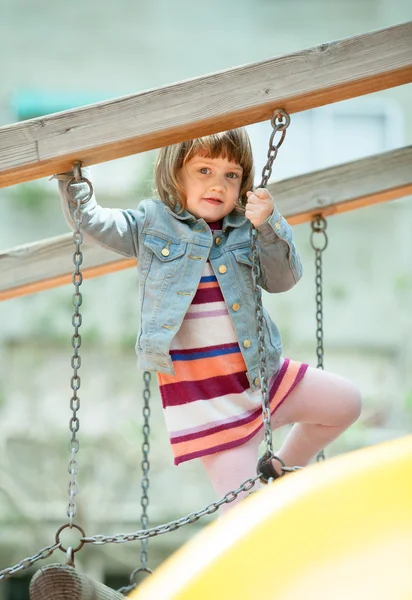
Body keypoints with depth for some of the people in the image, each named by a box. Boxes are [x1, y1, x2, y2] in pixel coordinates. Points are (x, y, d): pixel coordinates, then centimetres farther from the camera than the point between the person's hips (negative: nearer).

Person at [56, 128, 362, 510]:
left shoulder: (245, 231, 5)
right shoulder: (151, 224, 0)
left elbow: (282, 280, -4)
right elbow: (89, 221, 0)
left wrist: (268, 227, -20)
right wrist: (69, 177, -16)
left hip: (260, 373, 5)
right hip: (199, 389, -4)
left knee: (345, 402, 14)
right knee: (242, 504, -8)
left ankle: (281, 472, 30)